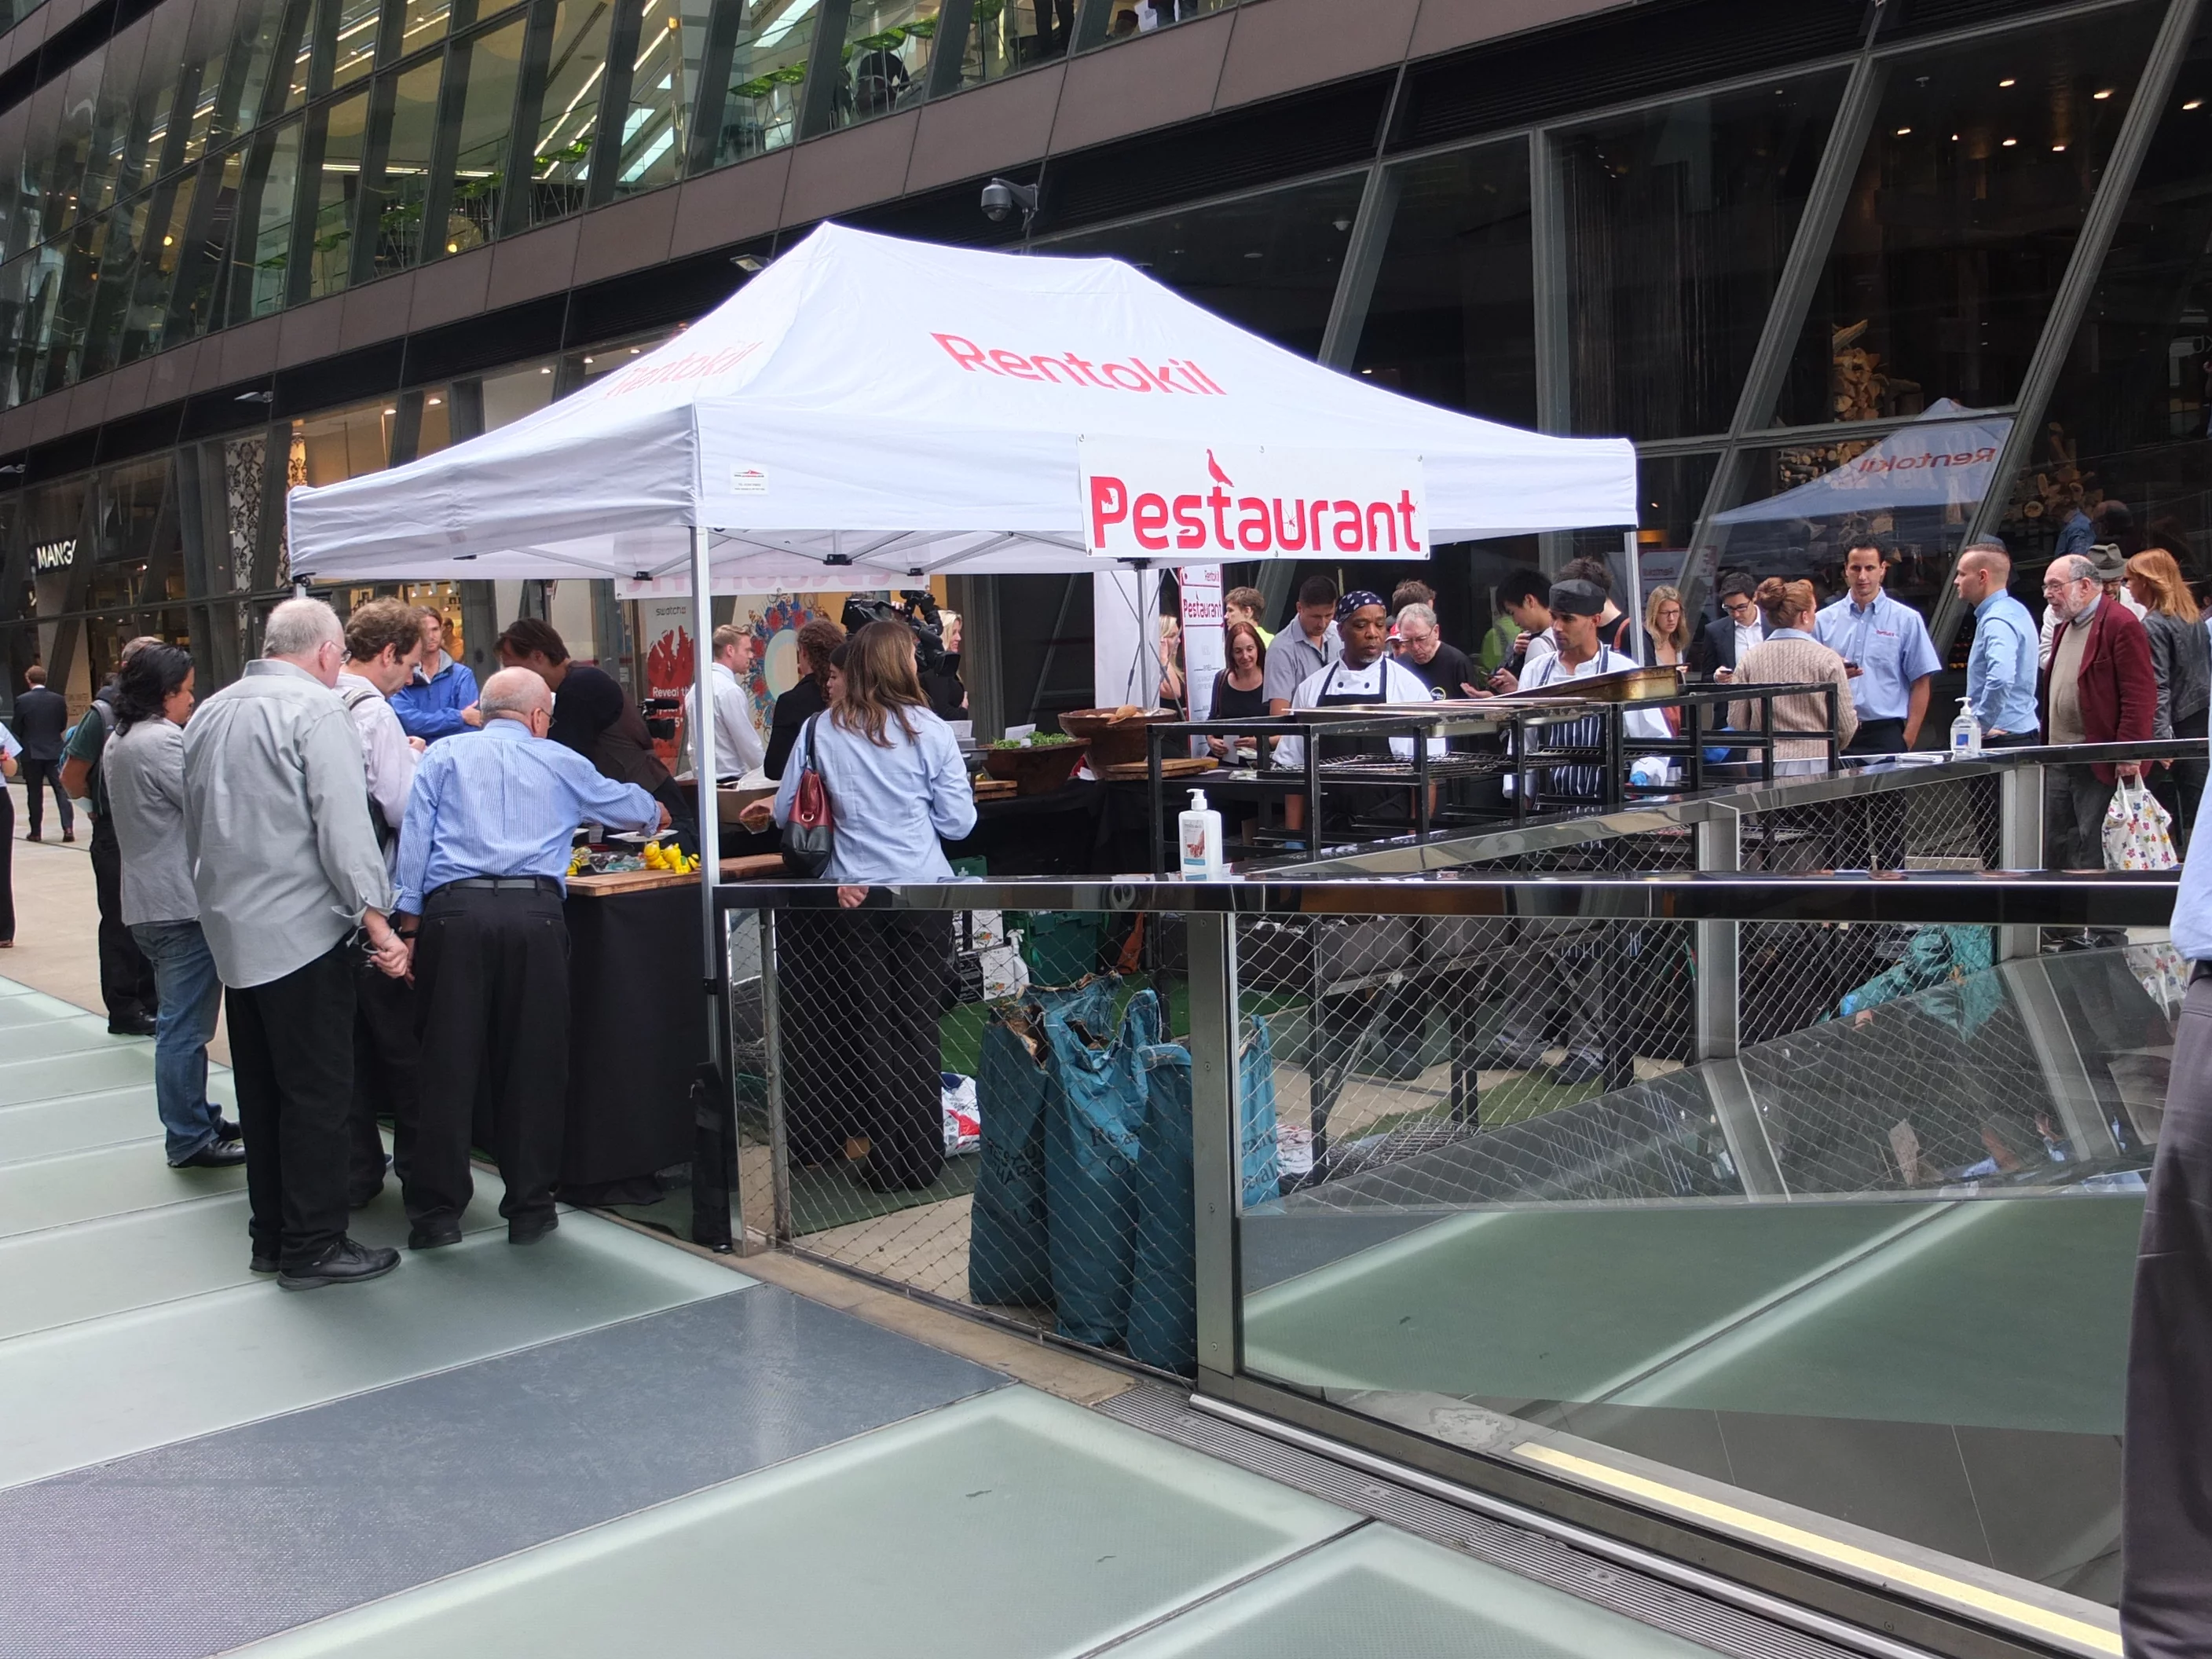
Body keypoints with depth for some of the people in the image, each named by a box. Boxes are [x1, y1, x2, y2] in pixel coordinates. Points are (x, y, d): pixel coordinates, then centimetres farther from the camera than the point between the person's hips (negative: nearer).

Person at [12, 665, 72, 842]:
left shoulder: (22, 701, -8)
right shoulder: (59, 699, -2)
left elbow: (17, 729, -2)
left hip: (31, 753, -1)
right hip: (54, 751, 1)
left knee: (34, 793, 6)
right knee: (61, 789, 1)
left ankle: (36, 831, 10)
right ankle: (68, 827, -10)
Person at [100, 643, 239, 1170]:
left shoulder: (119, 742, 14)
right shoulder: (162, 741, -18)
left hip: (147, 902, 10)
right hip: (183, 903, -10)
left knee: (181, 1021, 18)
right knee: (186, 1026, -3)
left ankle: (196, 1117, 29)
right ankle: (189, 1140, 3)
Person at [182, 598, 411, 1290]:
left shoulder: (208, 714, 14)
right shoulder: (316, 709, -11)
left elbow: (195, 828, 22)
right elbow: (344, 826, -19)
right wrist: (378, 922, -19)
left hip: (233, 930, 8)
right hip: (301, 931, -8)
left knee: (261, 1090, 14)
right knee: (318, 1091, -1)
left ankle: (271, 1236, 22)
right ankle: (311, 1247, 3)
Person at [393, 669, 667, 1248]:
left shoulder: (443, 757, 18)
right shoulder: (560, 764, 19)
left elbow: (415, 839, 6)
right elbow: (626, 804, 35)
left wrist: (409, 923, 6)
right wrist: (656, 813, 57)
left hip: (454, 911, 0)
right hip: (535, 912, 0)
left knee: (447, 1064, 5)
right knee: (533, 1063, 7)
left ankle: (436, 1211, 11)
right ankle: (529, 1207, 15)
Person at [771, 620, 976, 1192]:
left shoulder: (820, 730, -2)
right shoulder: (929, 730, -7)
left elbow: (784, 812, 5)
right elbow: (959, 822, -3)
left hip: (853, 894, 2)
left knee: (876, 1023, 13)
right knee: (917, 1024, 6)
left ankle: (888, 1157, 21)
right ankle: (918, 1157, 11)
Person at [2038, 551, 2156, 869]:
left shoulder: (2120, 624, -10)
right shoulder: (2065, 626, 18)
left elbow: (2140, 695, -15)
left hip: (2101, 766, -9)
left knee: (2095, 859, -5)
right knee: (2056, 853, 11)